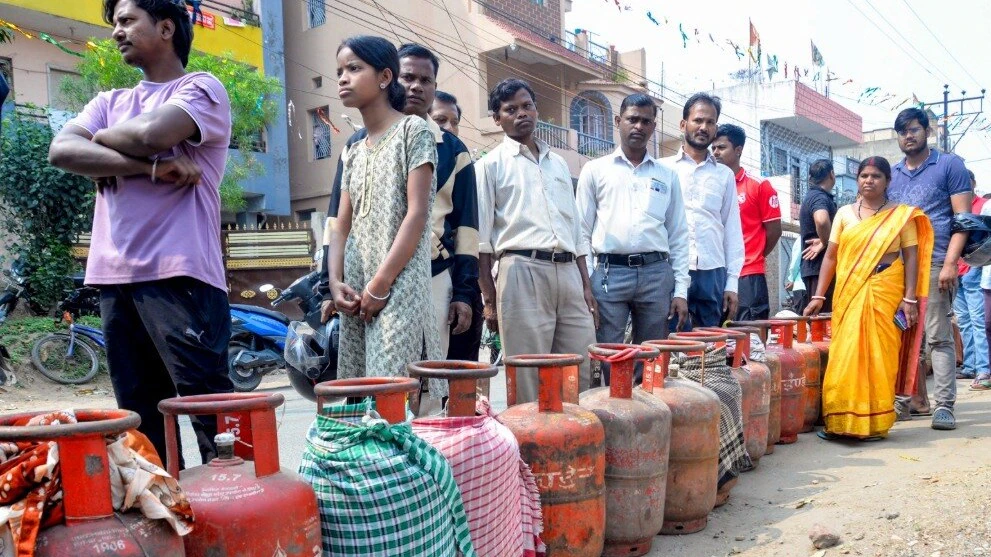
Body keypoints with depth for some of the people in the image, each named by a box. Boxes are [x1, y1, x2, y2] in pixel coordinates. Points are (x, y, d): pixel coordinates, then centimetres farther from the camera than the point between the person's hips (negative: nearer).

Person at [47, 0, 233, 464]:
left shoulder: (202, 89, 4)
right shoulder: (108, 103, 22)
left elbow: (149, 134, -15)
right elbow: (61, 151, 3)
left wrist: (100, 137, 6)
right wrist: (152, 168, -10)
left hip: (178, 275, -6)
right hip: (114, 277, 7)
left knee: (211, 412, -7)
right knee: (141, 423, 12)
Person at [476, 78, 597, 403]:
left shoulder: (558, 164, 21)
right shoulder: (491, 165, 5)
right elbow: (481, 238, 0)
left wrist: (586, 286, 13)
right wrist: (489, 299, -6)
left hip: (568, 271, 5)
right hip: (523, 270, -5)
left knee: (580, 375, 4)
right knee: (528, 377, -3)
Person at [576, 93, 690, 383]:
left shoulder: (667, 176, 14)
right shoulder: (595, 170, 9)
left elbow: (679, 236, 12)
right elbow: (582, 231, 6)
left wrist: (681, 290, 4)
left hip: (656, 274, 2)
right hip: (609, 272, -2)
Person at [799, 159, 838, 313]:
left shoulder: (811, 196, 18)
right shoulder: (820, 197, -13)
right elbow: (821, 221, -36)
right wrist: (825, 242, -20)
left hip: (812, 266, 10)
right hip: (821, 266, -10)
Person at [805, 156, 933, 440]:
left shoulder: (901, 214, 5)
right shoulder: (845, 213, 10)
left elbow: (911, 258, 2)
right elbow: (831, 256, 8)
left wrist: (910, 299, -7)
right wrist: (819, 296, 3)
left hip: (885, 293, -2)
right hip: (849, 293, 2)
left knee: (878, 355, -1)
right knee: (845, 356, -1)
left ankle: (875, 423, 9)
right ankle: (841, 421, 6)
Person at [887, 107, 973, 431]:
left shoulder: (949, 165, 6)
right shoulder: (892, 175, 19)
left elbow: (963, 218, -1)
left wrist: (950, 262, -12)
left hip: (934, 264, -4)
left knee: (939, 337, -5)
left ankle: (944, 405, -1)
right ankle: (904, 401, 11)